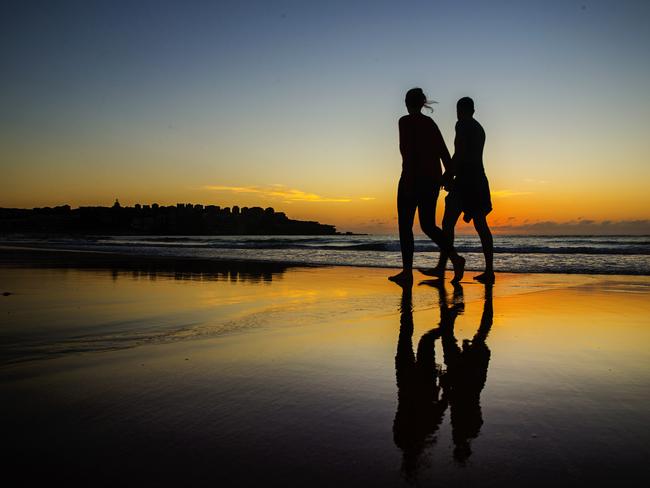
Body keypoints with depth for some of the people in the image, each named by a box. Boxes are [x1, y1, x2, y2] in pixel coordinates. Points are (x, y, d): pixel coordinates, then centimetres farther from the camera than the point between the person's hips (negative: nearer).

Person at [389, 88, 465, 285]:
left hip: (413, 178, -7)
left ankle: (407, 271, 2)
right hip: (433, 179, 7)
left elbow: (408, 152, -16)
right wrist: (449, 175, 15)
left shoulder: (406, 121, -5)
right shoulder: (431, 123, 15)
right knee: (428, 225, 10)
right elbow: (444, 152, 12)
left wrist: (407, 178, -17)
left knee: (405, 225, 3)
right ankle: (455, 258, -9)